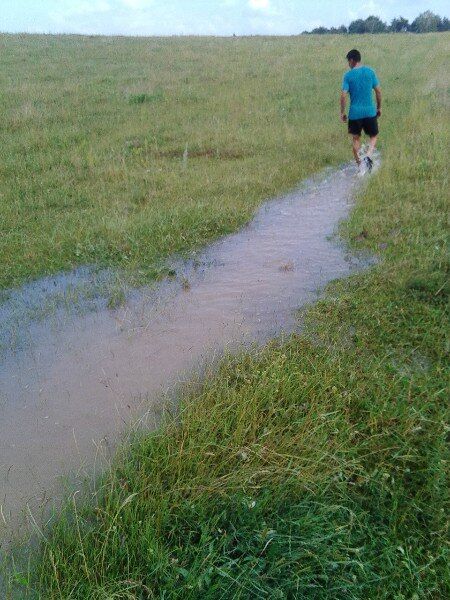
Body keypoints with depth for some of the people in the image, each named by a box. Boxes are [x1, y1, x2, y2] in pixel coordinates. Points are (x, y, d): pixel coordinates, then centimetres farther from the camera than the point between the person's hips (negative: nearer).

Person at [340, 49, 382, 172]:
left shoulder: (348, 75, -5)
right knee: (374, 136, 15)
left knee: (356, 138, 14)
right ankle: (368, 156, -11)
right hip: (370, 112, 1)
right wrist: (379, 107, 15)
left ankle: (359, 165, 18)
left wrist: (342, 112, -1)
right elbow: (378, 91, 4)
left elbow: (343, 95, -11)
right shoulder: (370, 72, 2)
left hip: (354, 113, -1)